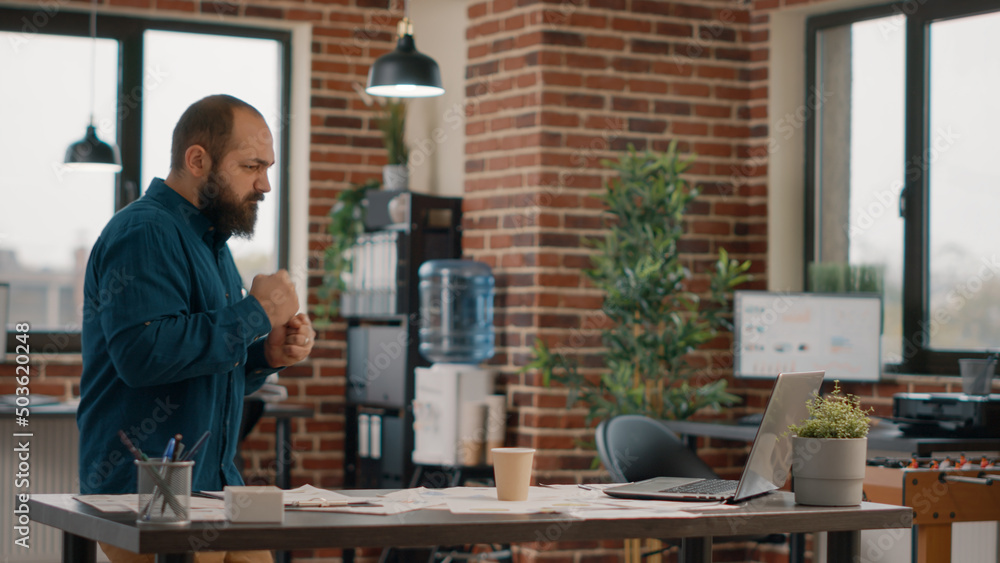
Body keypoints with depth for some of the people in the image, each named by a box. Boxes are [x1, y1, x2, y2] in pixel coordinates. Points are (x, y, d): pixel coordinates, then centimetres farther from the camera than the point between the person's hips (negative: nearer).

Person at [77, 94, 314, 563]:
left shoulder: (211, 242, 20)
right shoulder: (142, 233, -12)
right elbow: (144, 353, -27)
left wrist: (267, 355, 6)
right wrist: (255, 314, -17)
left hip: (219, 489, 9)